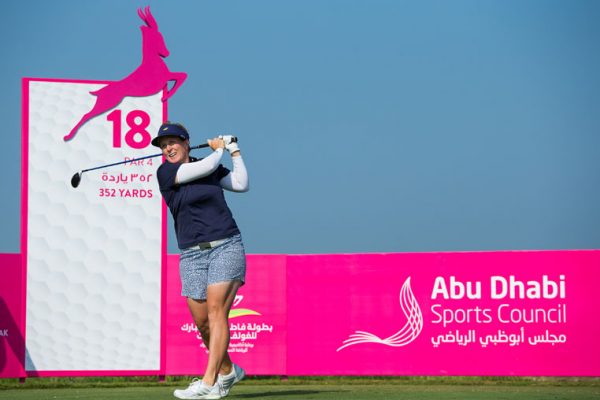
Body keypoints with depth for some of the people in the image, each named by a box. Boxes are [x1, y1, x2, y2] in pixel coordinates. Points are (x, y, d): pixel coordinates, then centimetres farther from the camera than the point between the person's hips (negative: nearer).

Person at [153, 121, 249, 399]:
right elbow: (206, 168, -8)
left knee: (216, 310, -15)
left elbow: (241, 184, 7)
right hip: (192, 254, 1)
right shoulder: (165, 173, 1)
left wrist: (235, 151, 10)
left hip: (226, 246, -1)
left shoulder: (211, 167, 11)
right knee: (201, 321, 0)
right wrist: (219, 149, 9)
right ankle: (228, 371, 24)